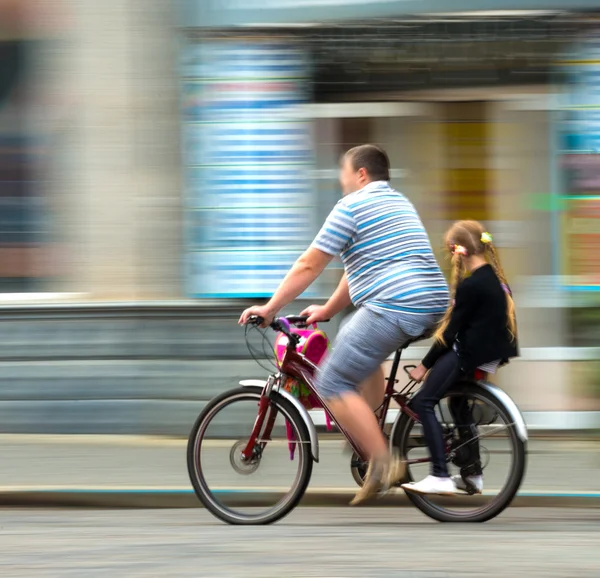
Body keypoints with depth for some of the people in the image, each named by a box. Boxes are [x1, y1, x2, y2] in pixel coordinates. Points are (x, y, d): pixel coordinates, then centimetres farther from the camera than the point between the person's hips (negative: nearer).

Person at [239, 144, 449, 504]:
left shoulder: (352, 206, -2)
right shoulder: (399, 202, 25)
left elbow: (308, 266, -2)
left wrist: (269, 309, 6)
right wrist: (328, 310, 34)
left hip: (394, 308, -10)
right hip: (433, 305, 10)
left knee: (333, 384, -4)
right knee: (354, 341, 32)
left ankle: (382, 462, -12)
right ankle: (371, 433, 25)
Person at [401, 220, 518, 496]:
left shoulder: (471, 285, -17)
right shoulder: (494, 276, 11)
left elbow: (451, 331, -15)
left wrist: (425, 365, -7)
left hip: (472, 353, -10)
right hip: (493, 350, 10)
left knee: (423, 402, -7)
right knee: (458, 401, 26)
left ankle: (440, 477, -13)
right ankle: (472, 474, 28)